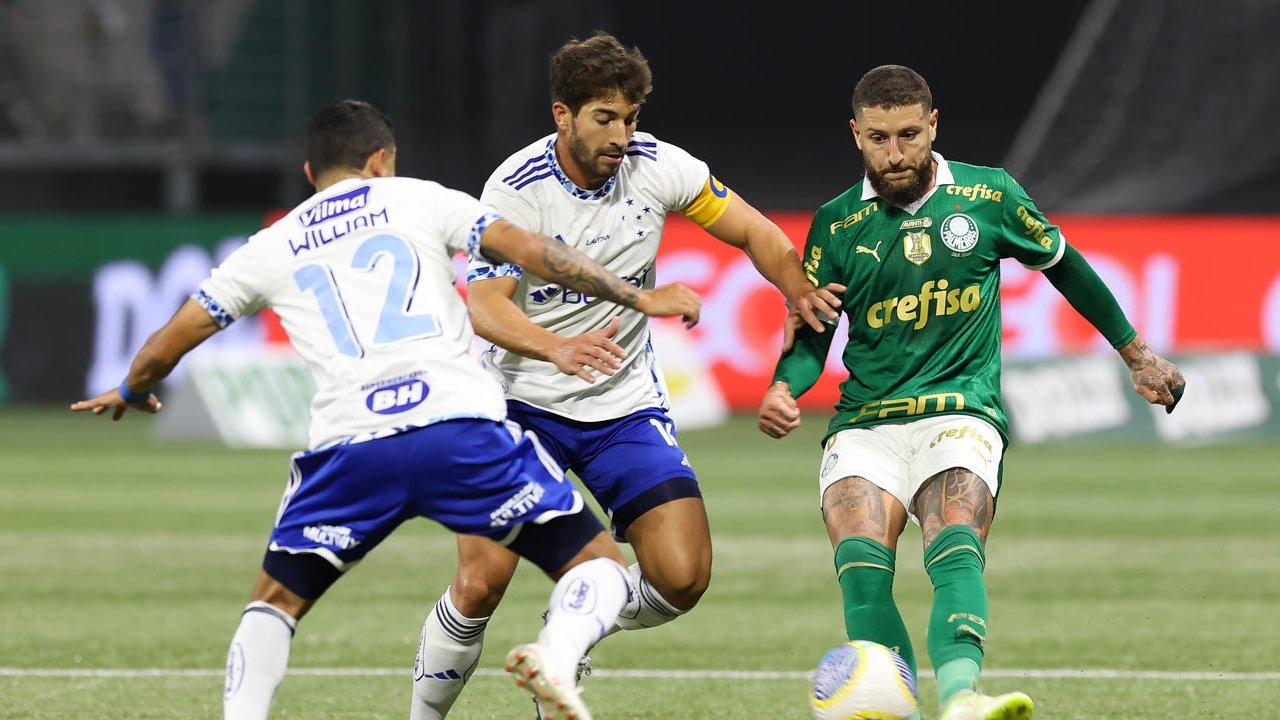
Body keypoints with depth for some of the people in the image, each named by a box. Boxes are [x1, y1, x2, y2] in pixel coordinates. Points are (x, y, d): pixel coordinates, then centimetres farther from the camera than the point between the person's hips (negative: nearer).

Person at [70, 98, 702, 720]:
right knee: (597, 564, 8)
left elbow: (163, 349, 27)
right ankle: (556, 653, -24)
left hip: (349, 446, 2)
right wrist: (639, 298, 13)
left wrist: (132, 394, 48)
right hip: (461, 424, -2)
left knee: (276, 599, 22)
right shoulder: (418, 200, 18)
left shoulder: (271, 248, 23)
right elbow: (527, 249, 6)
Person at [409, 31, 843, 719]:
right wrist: (558, 348, -44)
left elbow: (753, 232, 3)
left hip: (626, 406, 3)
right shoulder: (515, 188, -16)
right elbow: (484, 304, -24)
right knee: (481, 584, -16)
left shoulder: (657, 166, -7)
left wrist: (802, 291, -18)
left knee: (682, 579, -10)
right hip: (524, 402, -3)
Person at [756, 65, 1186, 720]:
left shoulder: (989, 197, 6)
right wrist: (784, 389, -10)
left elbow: (1062, 264, 21)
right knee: (860, 564, -27)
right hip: (865, 422, 2)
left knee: (956, 550, -31)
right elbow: (811, 334, 12)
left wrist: (1135, 352, 28)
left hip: (961, 413, -2)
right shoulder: (836, 224, 7)